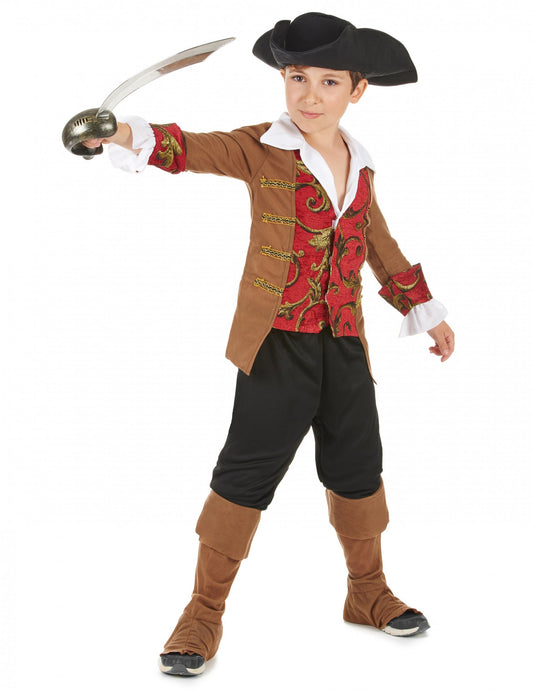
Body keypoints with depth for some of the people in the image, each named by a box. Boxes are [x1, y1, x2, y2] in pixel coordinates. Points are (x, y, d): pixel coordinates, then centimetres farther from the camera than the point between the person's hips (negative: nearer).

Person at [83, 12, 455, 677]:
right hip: (275, 343, -5)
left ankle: (368, 593, 35)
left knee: (358, 469, 15)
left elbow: (380, 245, 22)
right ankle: (203, 615, 10)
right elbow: (196, 149, -22)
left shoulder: (359, 167, 9)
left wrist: (424, 309, 28)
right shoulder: (262, 151, -6)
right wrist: (132, 136, -43)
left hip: (345, 343, 5)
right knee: (246, 473, -3)